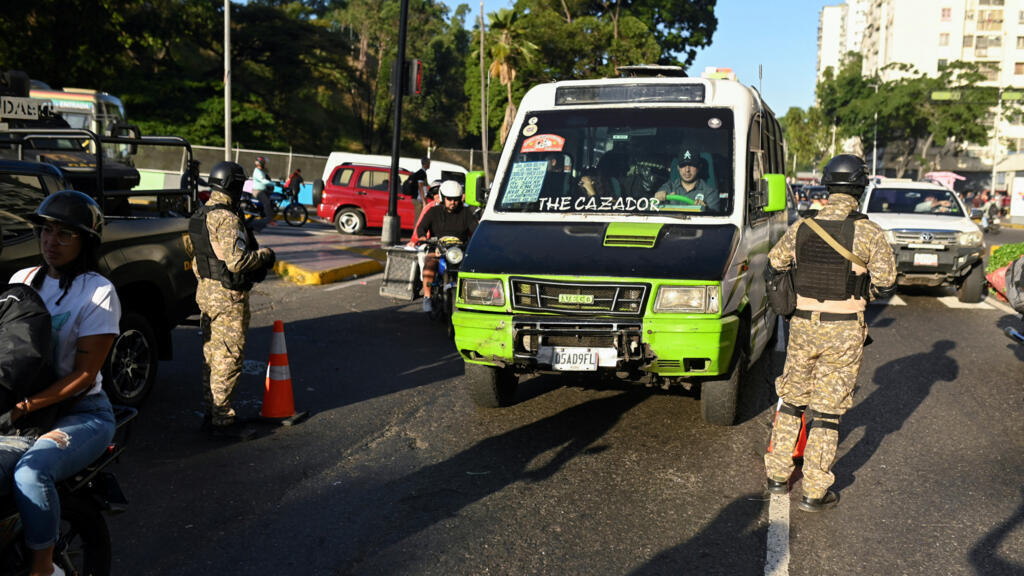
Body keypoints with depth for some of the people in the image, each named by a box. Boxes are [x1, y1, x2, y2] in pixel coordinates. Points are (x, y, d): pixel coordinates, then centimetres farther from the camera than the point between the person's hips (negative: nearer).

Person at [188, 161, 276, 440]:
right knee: (228, 359, -3)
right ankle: (222, 420, 2)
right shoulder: (227, 218, -20)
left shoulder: (200, 215, 12)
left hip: (206, 291, 10)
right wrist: (265, 255, -10)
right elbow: (237, 261, -26)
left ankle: (212, 414, 26)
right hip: (228, 298, -10)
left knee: (212, 355, 16)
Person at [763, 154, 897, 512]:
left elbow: (773, 265, 11)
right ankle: (815, 492, 11)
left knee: (791, 401, 18)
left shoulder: (801, 228, -1)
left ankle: (777, 475, 26)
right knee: (827, 410, 5)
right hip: (844, 332, -3)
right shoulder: (868, 233, -11)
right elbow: (886, 286, -7)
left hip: (803, 326, 3)